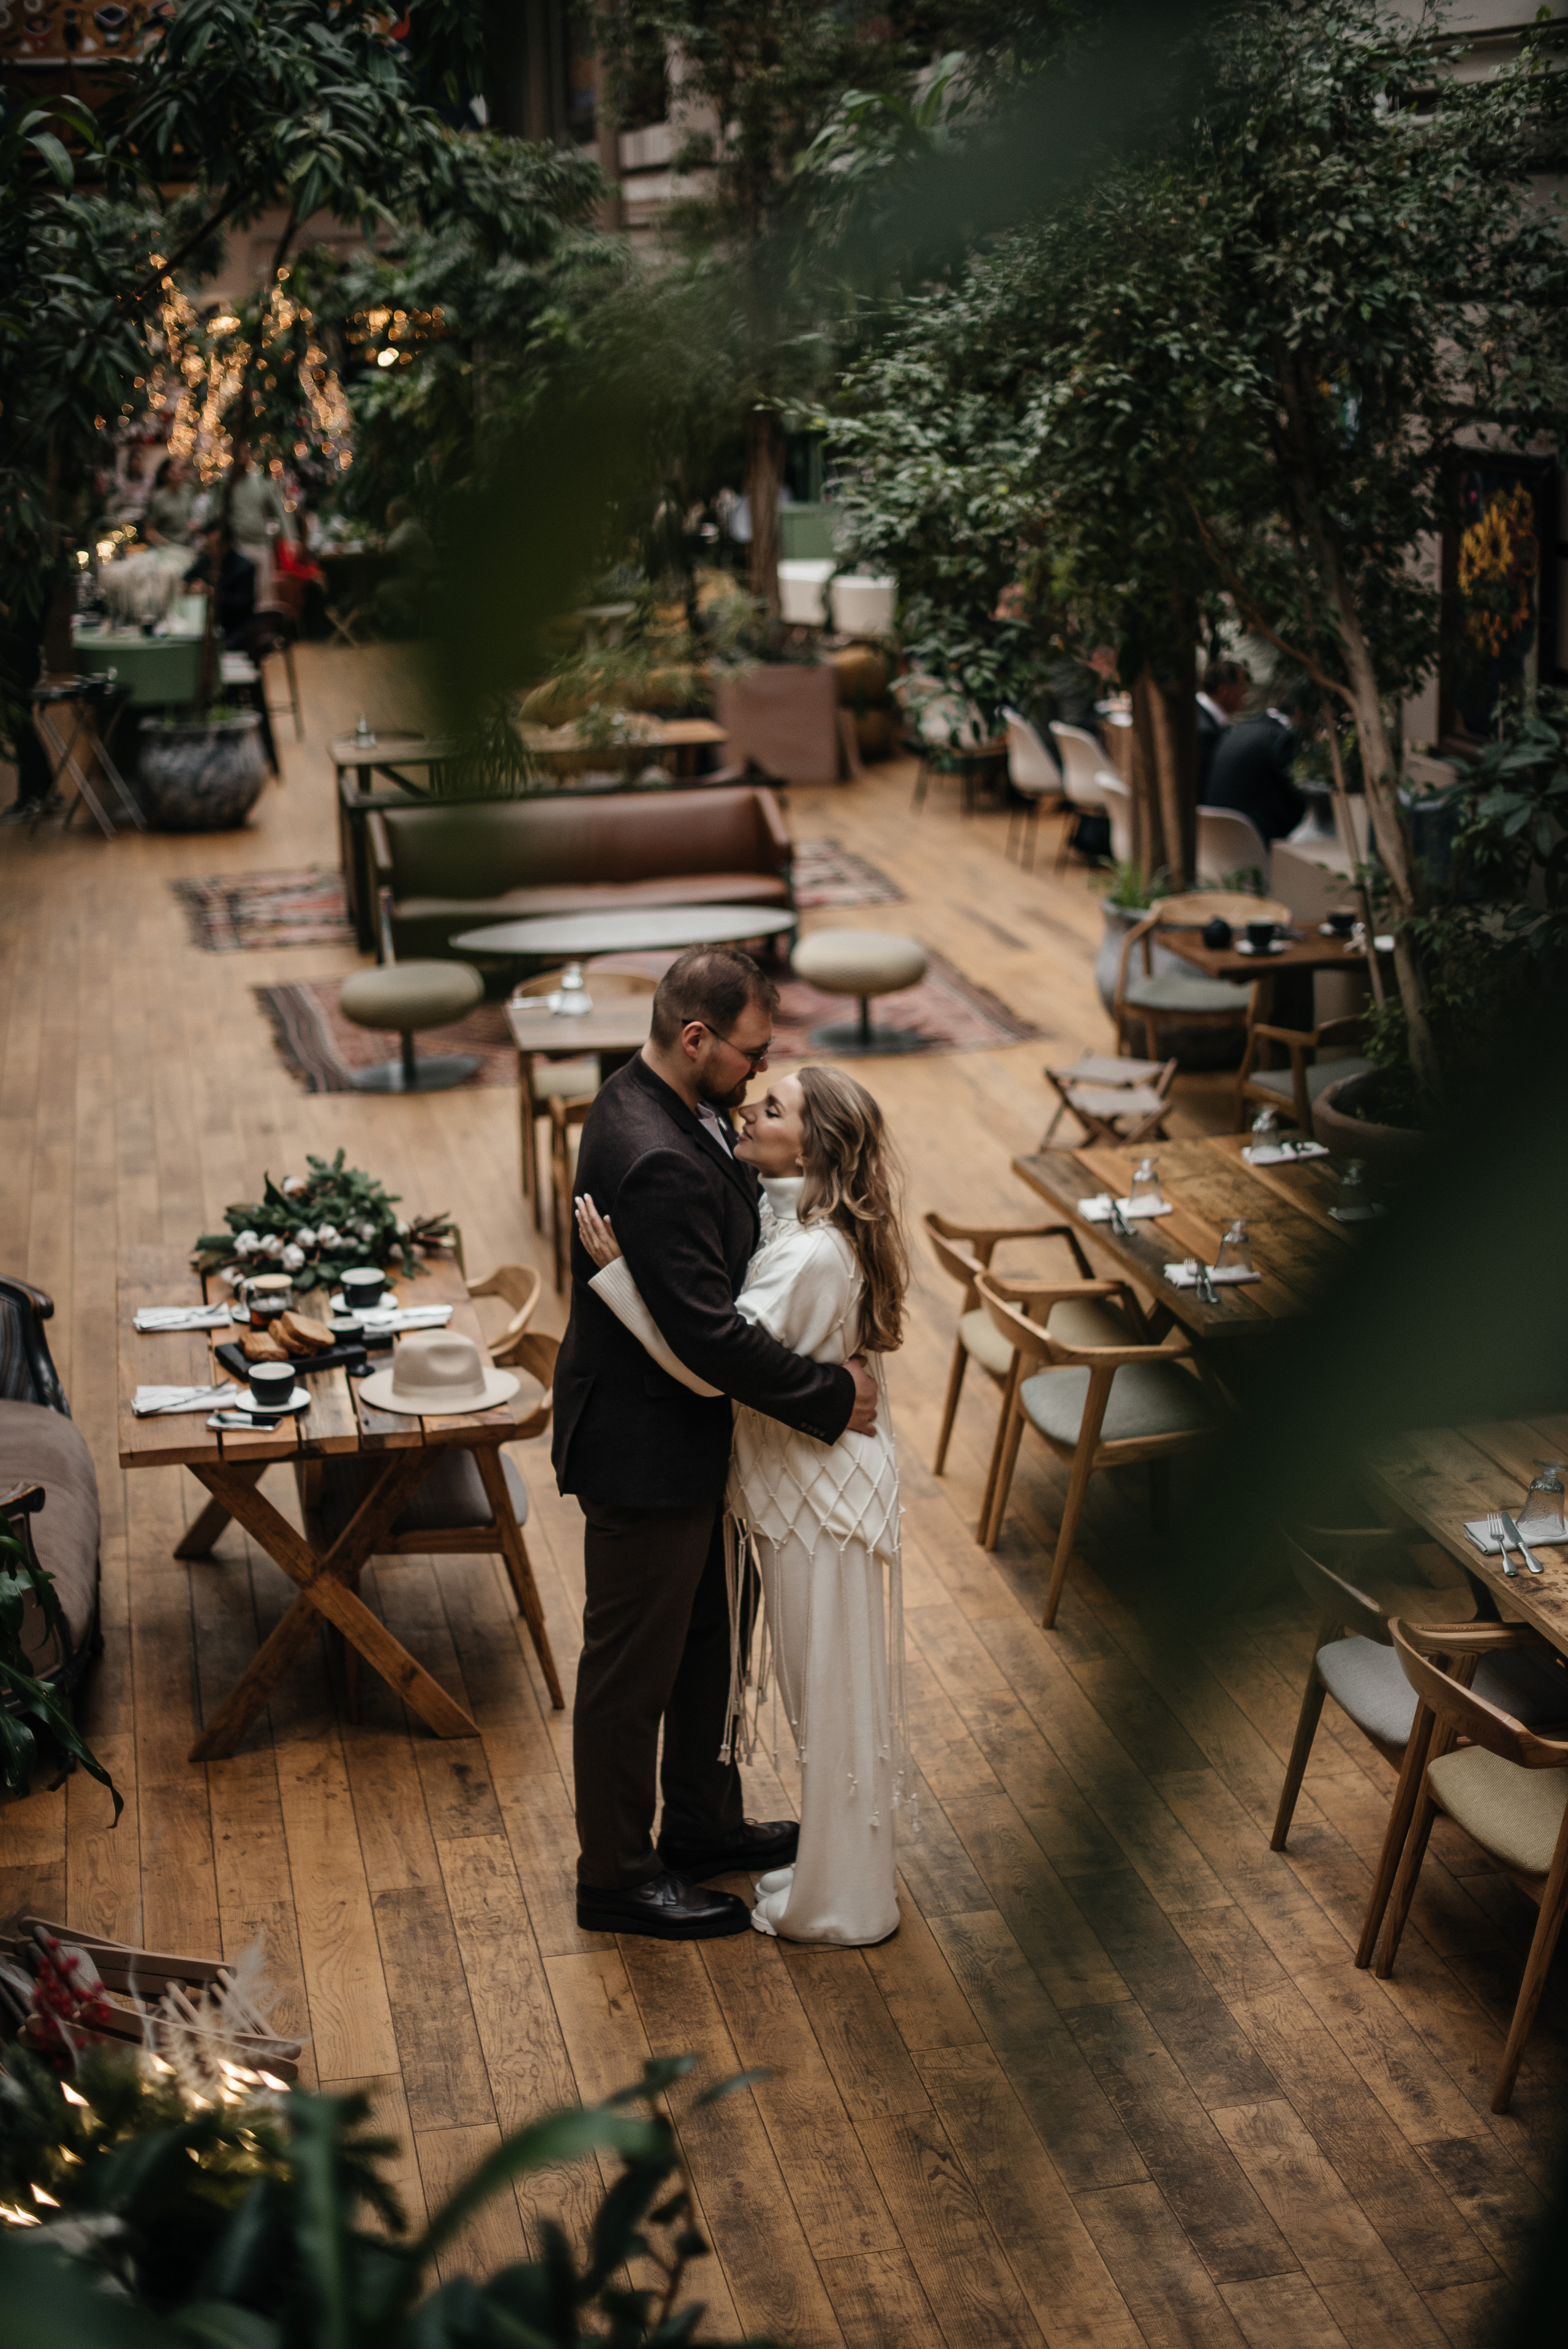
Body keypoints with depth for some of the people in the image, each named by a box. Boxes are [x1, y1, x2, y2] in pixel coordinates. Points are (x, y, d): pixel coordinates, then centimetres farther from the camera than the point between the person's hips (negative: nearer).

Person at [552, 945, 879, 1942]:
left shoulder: (661, 1103, 1)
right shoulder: (657, 1160, -32)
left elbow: (729, 1250, 11)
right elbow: (709, 1333, -31)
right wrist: (831, 1395, -20)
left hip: (682, 1431, 10)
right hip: (646, 1450, -10)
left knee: (706, 1633, 24)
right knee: (635, 1664, 7)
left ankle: (702, 1821, 43)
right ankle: (617, 1877, 24)